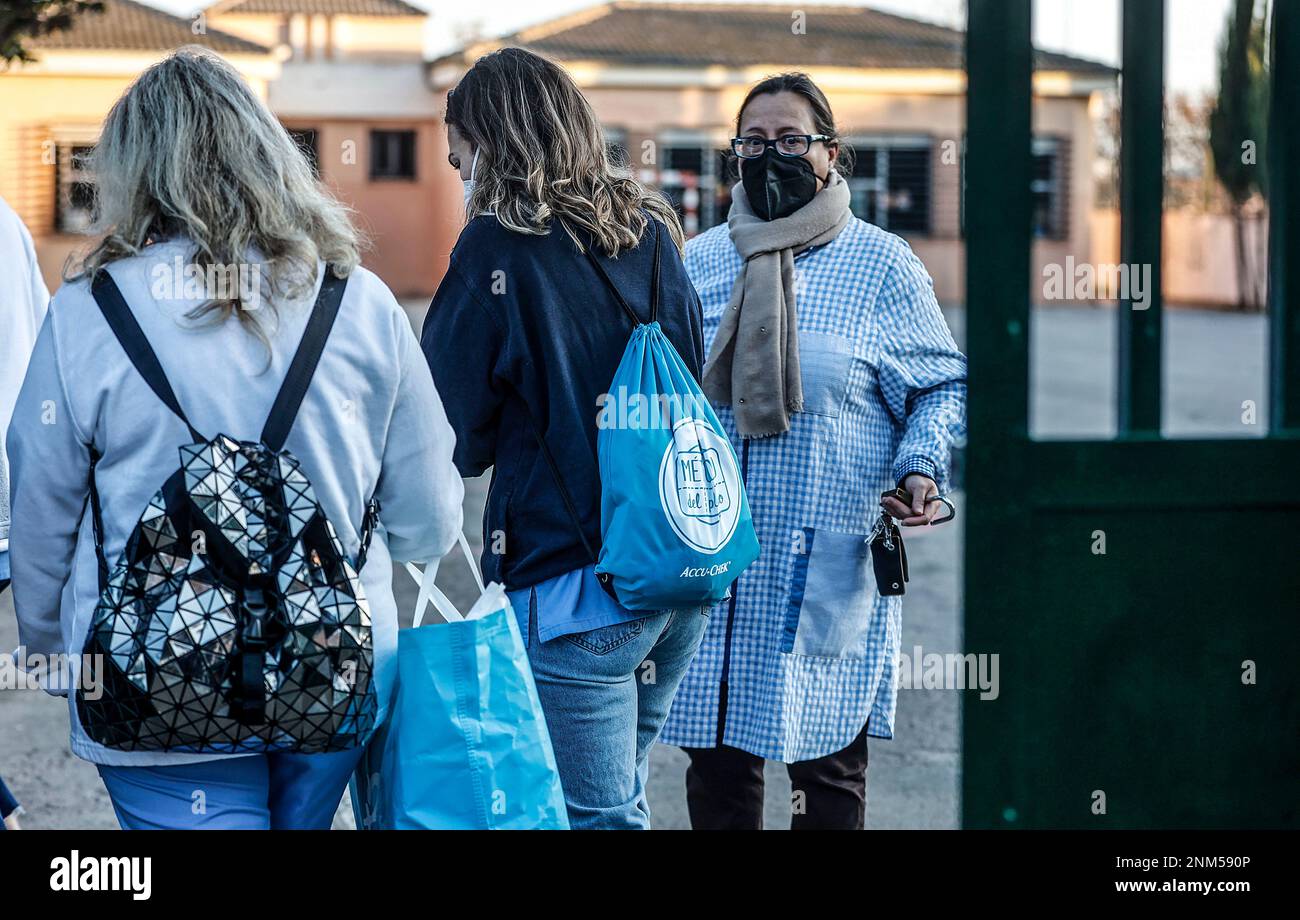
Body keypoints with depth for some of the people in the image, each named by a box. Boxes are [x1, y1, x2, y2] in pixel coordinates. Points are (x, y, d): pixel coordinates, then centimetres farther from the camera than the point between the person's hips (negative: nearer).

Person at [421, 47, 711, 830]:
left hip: (575, 585, -7)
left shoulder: (498, 247, -10)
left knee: (598, 816, 0)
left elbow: (451, 436, -7)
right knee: (621, 798, 19)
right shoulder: (653, 233, 9)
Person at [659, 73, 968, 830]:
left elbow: (943, 386, 5)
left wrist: (920, 468, -12)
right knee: (716, 756, 7)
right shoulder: (701, 262, 10)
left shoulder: (882, 265, 1)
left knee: (828, 766, 4)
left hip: (828, 565, -3)